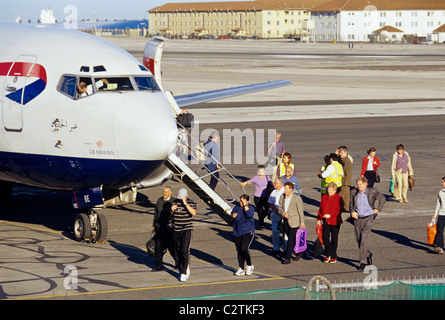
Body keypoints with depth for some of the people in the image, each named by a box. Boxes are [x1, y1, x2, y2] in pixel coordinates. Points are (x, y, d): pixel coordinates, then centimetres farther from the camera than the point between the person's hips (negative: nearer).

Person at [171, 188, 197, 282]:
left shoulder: (191, 203, -5)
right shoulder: (175, 201, 6)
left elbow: (193, 213, -23)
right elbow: (171, 214, 16)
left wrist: (185, 204, -29)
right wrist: (172, 209, -7)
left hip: (187, 230, -4)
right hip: (176, 230, 4)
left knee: (185, 251, -14)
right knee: (177, 252, 6)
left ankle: (183, 273, -11)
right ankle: (184, 269, 23)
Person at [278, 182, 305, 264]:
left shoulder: (297, 198, -12)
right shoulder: (282, 197, 5)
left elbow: (300, 211, -9)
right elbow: (280, 208, 9)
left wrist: (302, 222, -7)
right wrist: (283, 213, -12)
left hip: (294, 222, -6)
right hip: (285, 221, 6)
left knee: (291, 240, -9)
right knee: (292, 239, 16)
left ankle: (287, 258, -7)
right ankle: (298, 253, 35)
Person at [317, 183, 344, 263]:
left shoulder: (339, 198, -7)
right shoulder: (324, 197, 9)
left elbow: (339, 210, -13)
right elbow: (320, 209, 14)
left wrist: (330, 215, -21)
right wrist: (319, 219, 9)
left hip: (335, 222, -4)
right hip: (325, 221, 4)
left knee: (334, 238, 4)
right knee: (325, 237, 2)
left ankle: (334, 257, 14)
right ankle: (328, 255, 17)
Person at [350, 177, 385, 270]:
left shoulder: (372, 191, -5)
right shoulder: (354, 192, 3)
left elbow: (382, 198, 10)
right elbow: (351, 204, 16)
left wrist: (378, 209, 4)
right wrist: (352, 212, -3)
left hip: (368, 218, -4)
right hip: (358, 218, 4)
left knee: (364, 240, -13)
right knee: (359, 240, 10)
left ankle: (363, 262, -10)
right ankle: (368, 255, 36)